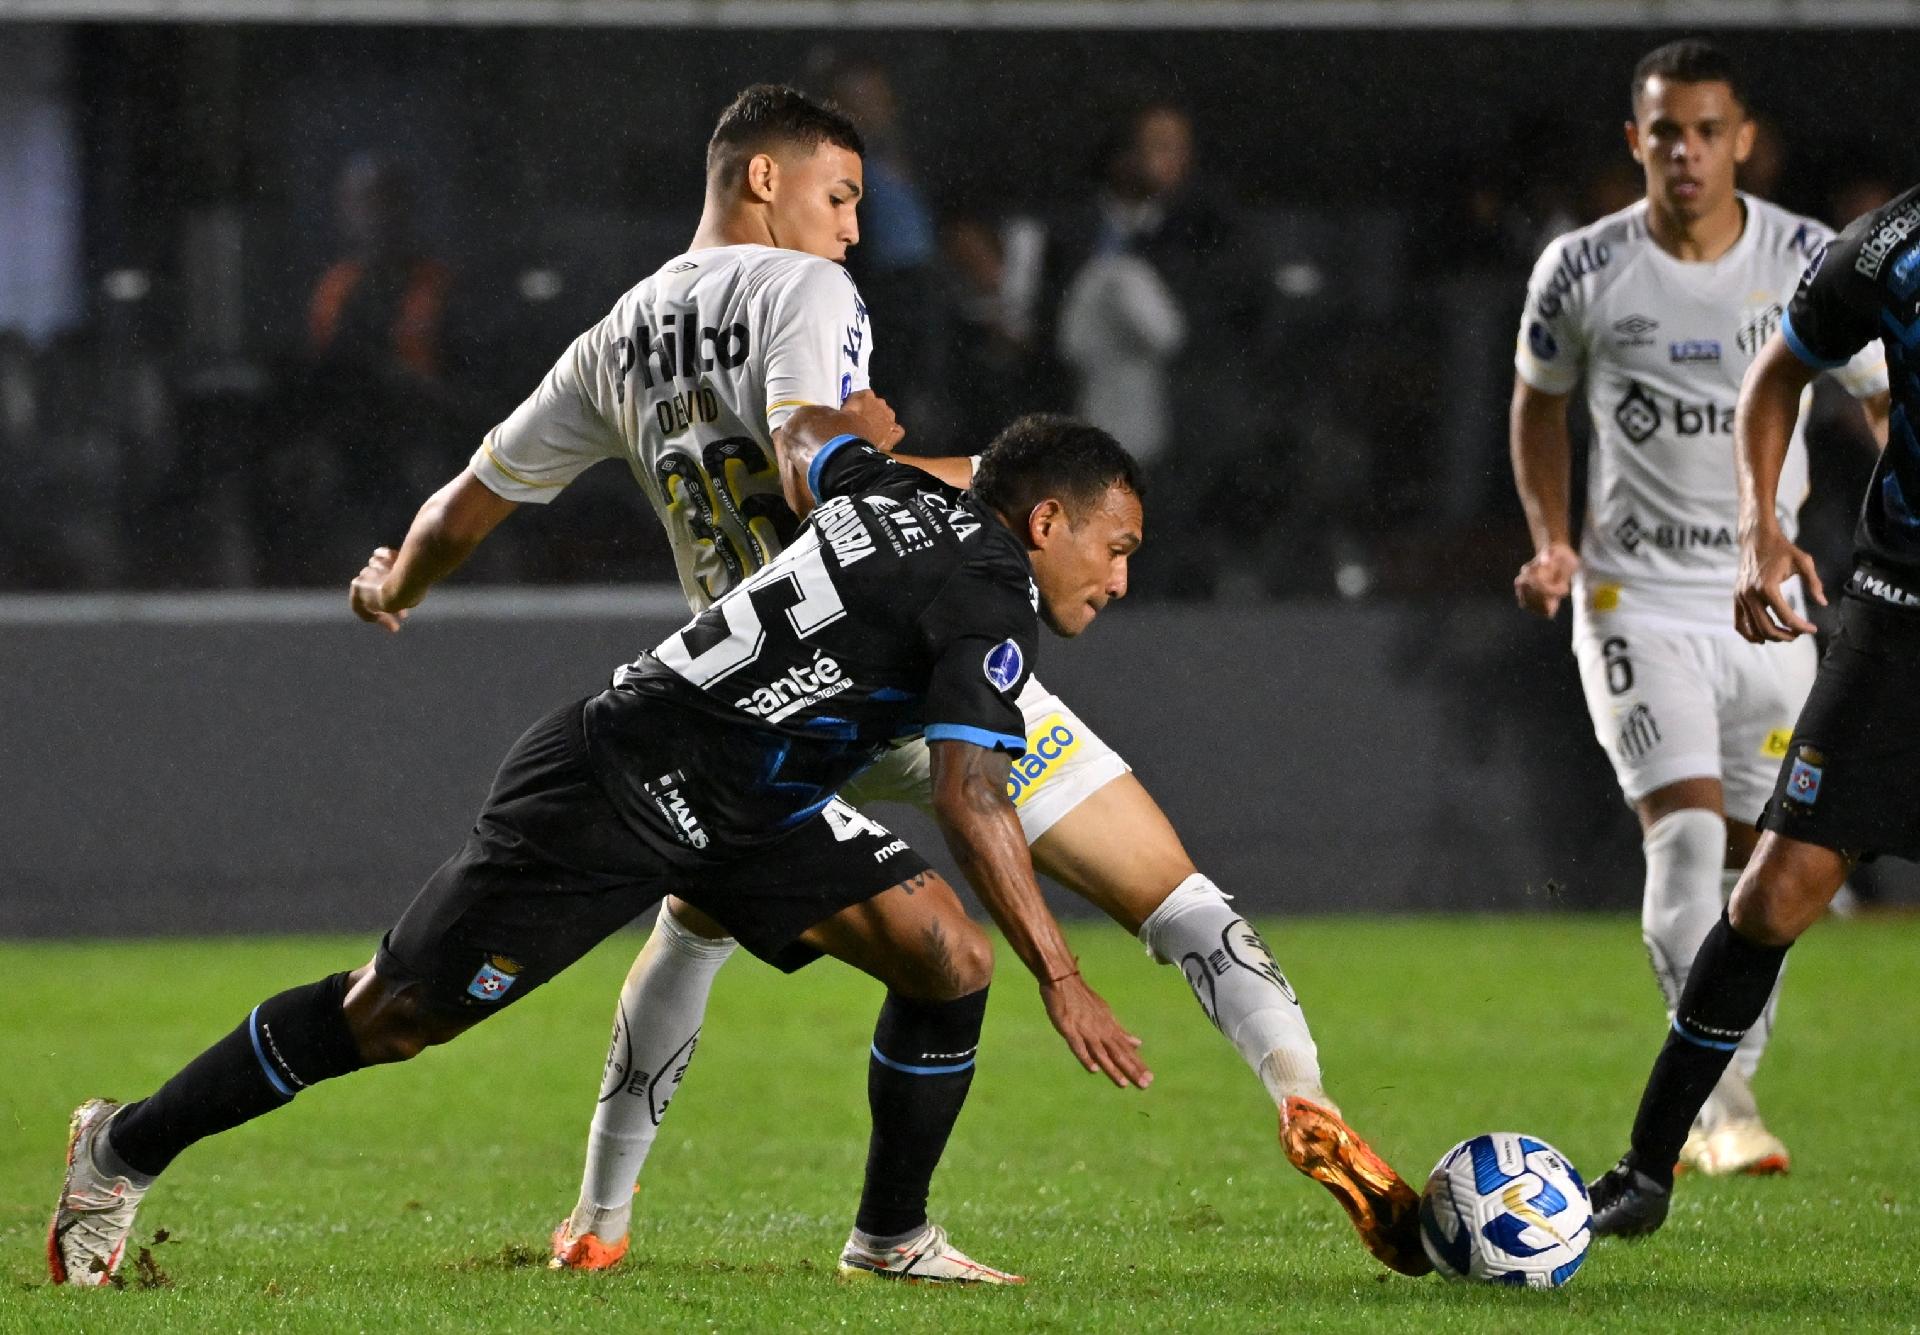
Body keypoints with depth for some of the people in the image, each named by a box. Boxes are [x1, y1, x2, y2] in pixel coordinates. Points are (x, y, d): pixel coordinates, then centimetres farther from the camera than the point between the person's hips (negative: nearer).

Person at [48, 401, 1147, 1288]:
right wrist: (1061, 981, -29)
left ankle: (892, 1237, 8)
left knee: (947, 956, -5)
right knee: (390, 1018, -1)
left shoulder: (905, 497, 4)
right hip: (605, 797, -9)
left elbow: (809, 434, 23)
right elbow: (971, 798, -30)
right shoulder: (991, 600, -21)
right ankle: (125, 1149, 15)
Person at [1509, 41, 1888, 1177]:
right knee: (1686, 833, -19)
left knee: (1755, 862, 7)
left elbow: (1889, 400, 6)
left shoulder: (1816, 264, -5)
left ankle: (1713, 1109, 21)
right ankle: (1724, 1096, -23)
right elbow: (1539, 400, 13)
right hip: (1638, 600, -2)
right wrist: (1553, 541, 1)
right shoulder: (1582, 272, -6)